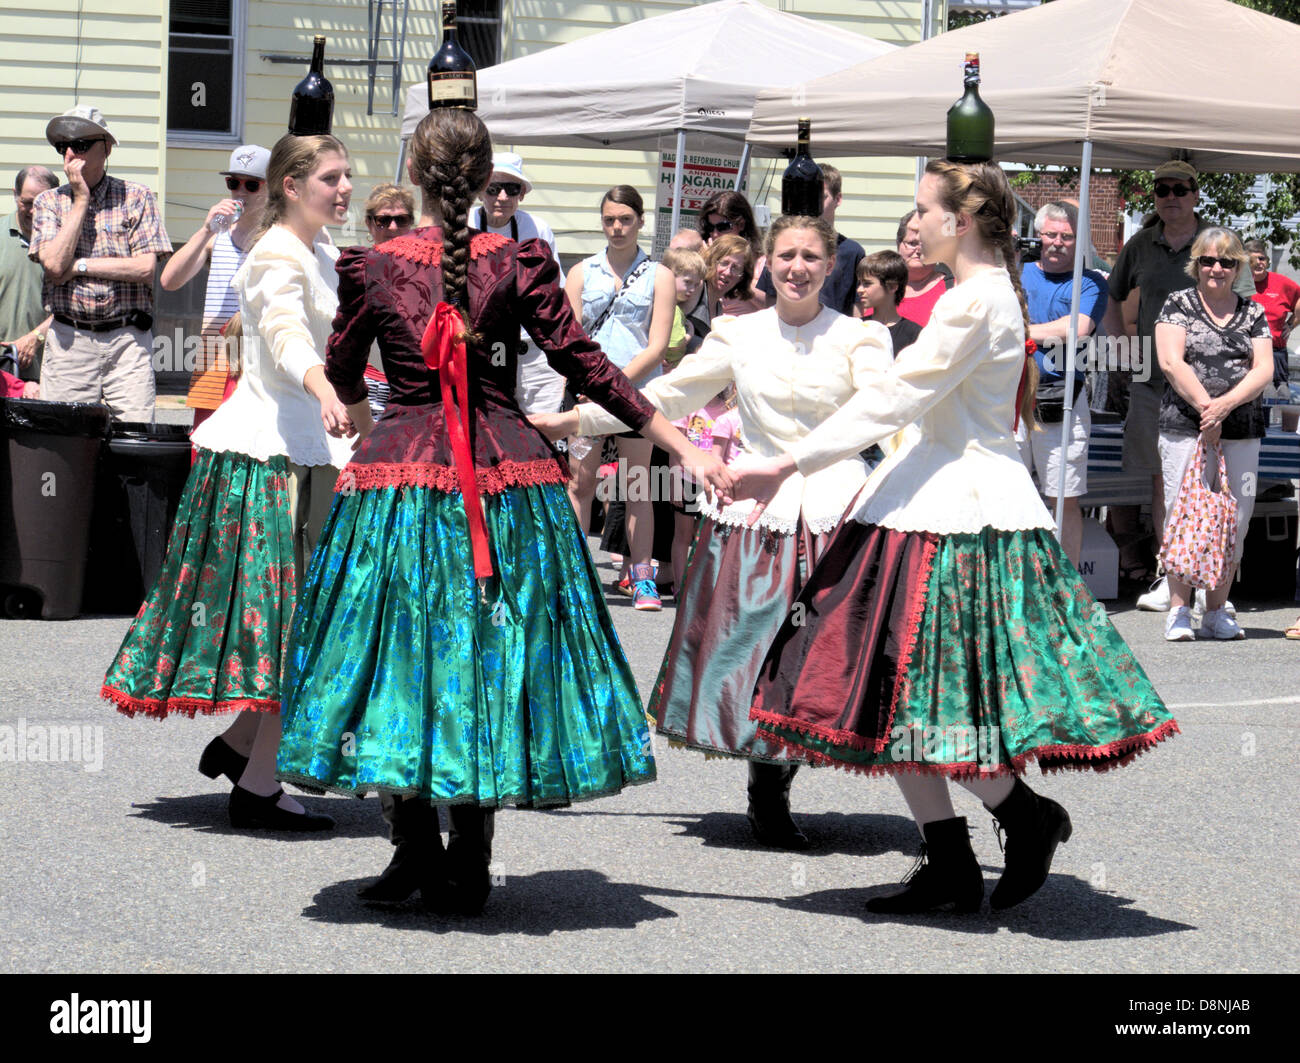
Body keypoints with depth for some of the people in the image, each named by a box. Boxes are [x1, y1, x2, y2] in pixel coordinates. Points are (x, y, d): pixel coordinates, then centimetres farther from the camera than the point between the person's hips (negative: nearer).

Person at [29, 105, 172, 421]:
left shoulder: (137, 198, 5)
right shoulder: (49, 202, 9)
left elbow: (146, 268, -6)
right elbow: (54, 264, -7)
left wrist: (79, 266, -7)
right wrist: (81, 199, -3)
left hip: (127, 339, -1)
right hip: (68, 339, 1)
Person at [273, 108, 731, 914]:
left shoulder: (372, 267, -1)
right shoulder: (520, 263, -4)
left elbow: (342, 377, 13)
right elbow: (585, 366, -5)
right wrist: (686, 448, 0)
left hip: (399, 474, 0)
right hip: (506, 477, 0)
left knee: (403, 642, 10)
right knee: (494, 644, 7)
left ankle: (416, 851, 11)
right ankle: (468, 867, 9)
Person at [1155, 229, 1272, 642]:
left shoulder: (1253, 312, 12)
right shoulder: (1179, 304, 5)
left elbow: (1264, 370, 2)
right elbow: (1171, 362, -6)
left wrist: (1226, 403, -14)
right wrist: (1205, 406, -15)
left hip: (1242, 433, 3)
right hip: (1184, 427, -3)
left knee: (1234, 522, 2)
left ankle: (1217, 611, 11)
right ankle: (1179, 611, 1)